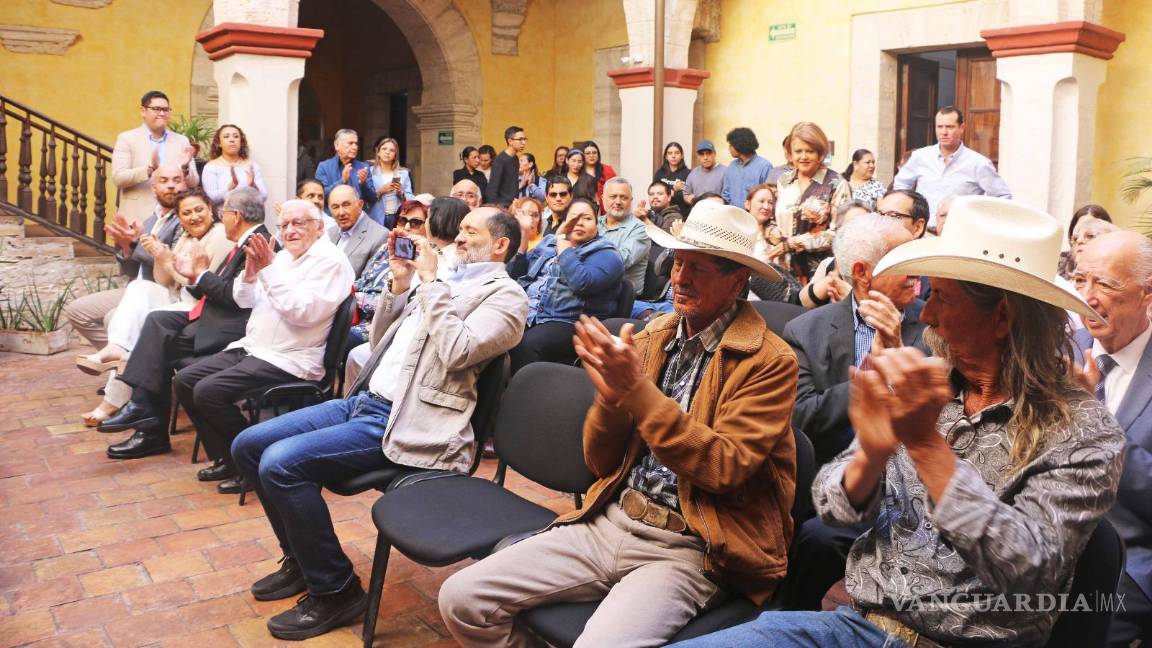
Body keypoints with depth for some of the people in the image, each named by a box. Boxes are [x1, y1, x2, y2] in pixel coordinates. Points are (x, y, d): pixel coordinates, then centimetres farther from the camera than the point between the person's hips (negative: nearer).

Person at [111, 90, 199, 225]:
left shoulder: (182, 141, 11)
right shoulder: (127, 138, 3)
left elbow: (193, 183, 8)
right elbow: (118, 178, -7)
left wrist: (185, 168, -14)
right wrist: (150, 169, -23)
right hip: (138, 219, -2)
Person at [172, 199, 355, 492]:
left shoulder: (330, 261, -10)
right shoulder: (282, 257, 16)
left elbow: (304, 312, -23)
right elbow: (244, 300, 17)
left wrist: (269, 270, -22)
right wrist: (250, 272, -4)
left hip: (287, 360, -9)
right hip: (252, 347, 9)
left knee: (208, 391, -21)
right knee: (184, 380, 2)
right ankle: (228, 458, 9)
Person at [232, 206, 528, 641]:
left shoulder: (505, 296, -5)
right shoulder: (446, 283, 19)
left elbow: (456, 353, -22)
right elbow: (381, 344, 20)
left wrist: (430, 281, -15)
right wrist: (399, 285, 7)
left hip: (403, 422, -9)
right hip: (365, 399, 9)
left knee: (280, 463, -23)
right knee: (248, 446, 6)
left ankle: (336, 591, -6)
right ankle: (302, 559, 21)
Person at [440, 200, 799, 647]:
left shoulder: (769, 361, -7)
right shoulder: (650, 338, 8)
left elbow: (726, 468, -17)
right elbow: (601, 463, 9)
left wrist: (637, 389, -21)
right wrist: (610, 394, -11)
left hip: (687, 551, -5)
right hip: (609, 523, 5)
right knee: (461, 597, -7)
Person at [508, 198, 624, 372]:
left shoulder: (605, 254, 2)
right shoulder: (548, 242, 22)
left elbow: (581, 283, -19)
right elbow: (517, 274, 19)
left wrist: (563, 246, -7)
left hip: (568, 323, -5)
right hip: (525, 313, 6)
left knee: (526, 345, -34)